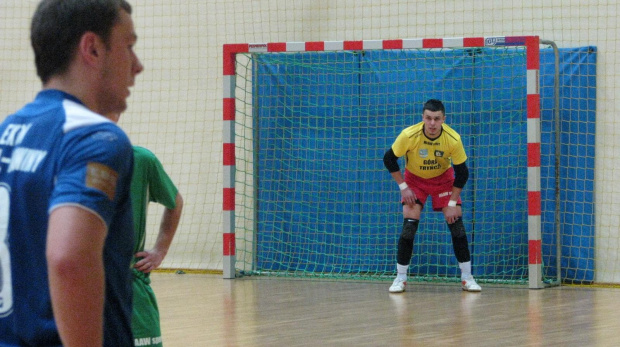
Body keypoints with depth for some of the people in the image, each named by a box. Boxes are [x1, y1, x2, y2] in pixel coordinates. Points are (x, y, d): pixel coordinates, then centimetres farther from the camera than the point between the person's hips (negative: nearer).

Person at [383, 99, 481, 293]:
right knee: (409, 224, -14)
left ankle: (467, 278, 1)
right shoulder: (409, 135, -30)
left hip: (443, 178, 1)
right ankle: (400, 279, -3)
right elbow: (389, 159, -14)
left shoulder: (453, 139, -28)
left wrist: (452, 203, -16)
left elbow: (462, 172, -15)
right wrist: (403, 187, -15)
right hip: (414, 178, -1)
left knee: (456, 224, -9)